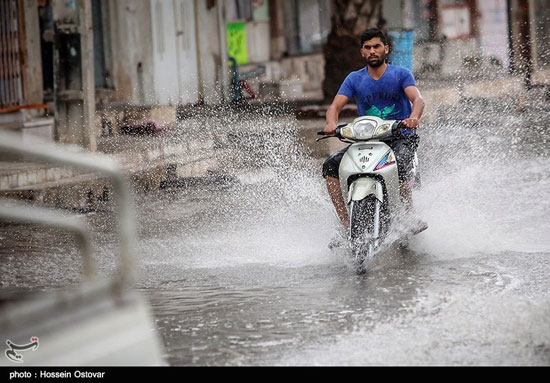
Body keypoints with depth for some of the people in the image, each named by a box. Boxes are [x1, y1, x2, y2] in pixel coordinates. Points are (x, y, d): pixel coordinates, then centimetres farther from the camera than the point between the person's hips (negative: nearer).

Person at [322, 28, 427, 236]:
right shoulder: (354, 79, 8)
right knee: (330, 166, -17)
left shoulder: (401, 74, 0)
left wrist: (413, 117, -39)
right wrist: (331, 123, -28)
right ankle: (346, 225, -16)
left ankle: (412, 217, -19)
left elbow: (417, 99, -15)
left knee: (398, 166, -36)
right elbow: (336, 105, -3)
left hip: (401, 138, -4)